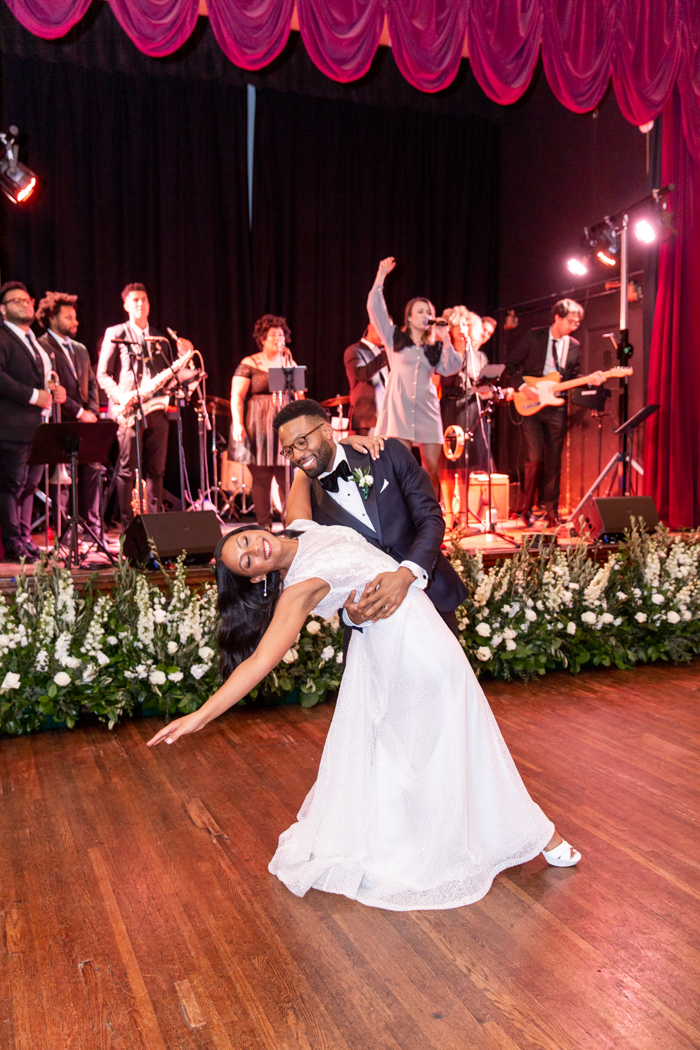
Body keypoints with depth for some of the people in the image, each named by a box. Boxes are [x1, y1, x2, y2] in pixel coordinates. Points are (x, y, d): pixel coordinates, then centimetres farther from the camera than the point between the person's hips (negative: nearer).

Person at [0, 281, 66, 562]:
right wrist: (33, 396, -20)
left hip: (38, 425, 9)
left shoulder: (35, 342, 23)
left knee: (30, 484, 11)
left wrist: (56, 391, 9)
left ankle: (25, 539, 18)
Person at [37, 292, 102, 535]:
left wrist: (92, 411, 4)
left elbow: (91, 383, 20)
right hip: (61, 424, -7)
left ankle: (93, 528, 11)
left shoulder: (80, 349, 20)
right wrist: (79, 412, -11)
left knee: (91, 473, 4)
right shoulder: (42, 348, -6)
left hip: (85, 423, 7)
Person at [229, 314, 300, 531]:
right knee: (261, 478, -2)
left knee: (287, 476, -3)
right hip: (258, 427, -3)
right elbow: (237, 397, -5)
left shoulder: (289, 363, 14)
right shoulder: (249, 365, 1)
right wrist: (238, 424, -16)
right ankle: (264, 525, 4)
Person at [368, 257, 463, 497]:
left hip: (426, 410, 3)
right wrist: (381, 275, 0)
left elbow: (451, 368, 4)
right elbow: (375, 308, 3)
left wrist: (446, 341, -3)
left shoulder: (434, 347, 17)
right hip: (400, 409, -3)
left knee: (432, 469, -1)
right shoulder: (395, 338, 11)